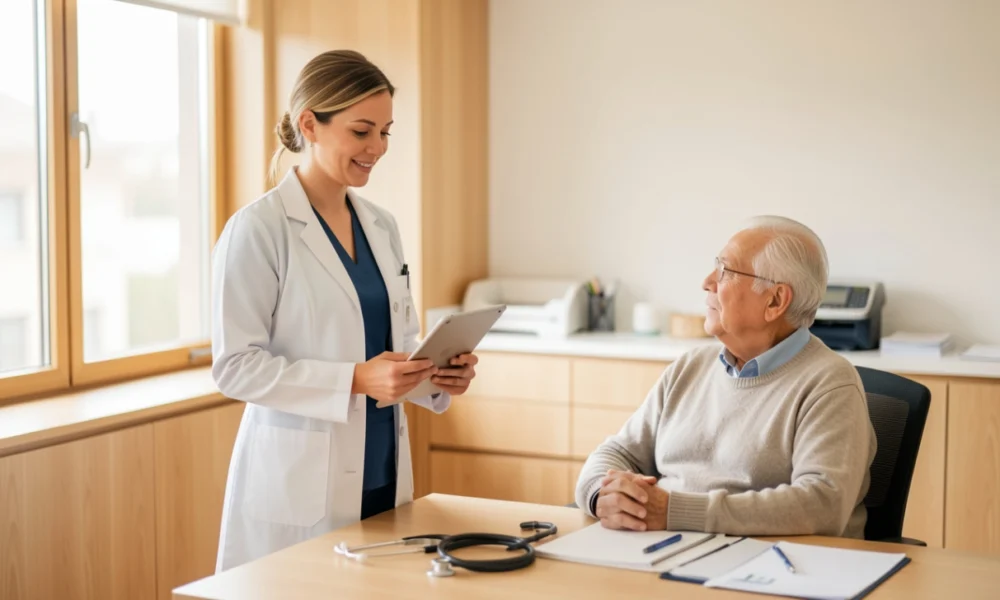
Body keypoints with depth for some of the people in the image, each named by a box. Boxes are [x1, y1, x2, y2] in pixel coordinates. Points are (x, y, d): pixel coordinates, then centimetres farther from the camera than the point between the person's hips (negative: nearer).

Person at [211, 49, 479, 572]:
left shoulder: (381, 226, 10)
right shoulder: (258, 229, -10)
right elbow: (235, 367, -14)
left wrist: (438, 376, -5)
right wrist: (354, 380, -23)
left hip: (382, 479, 6)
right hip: (299, 489, -6)